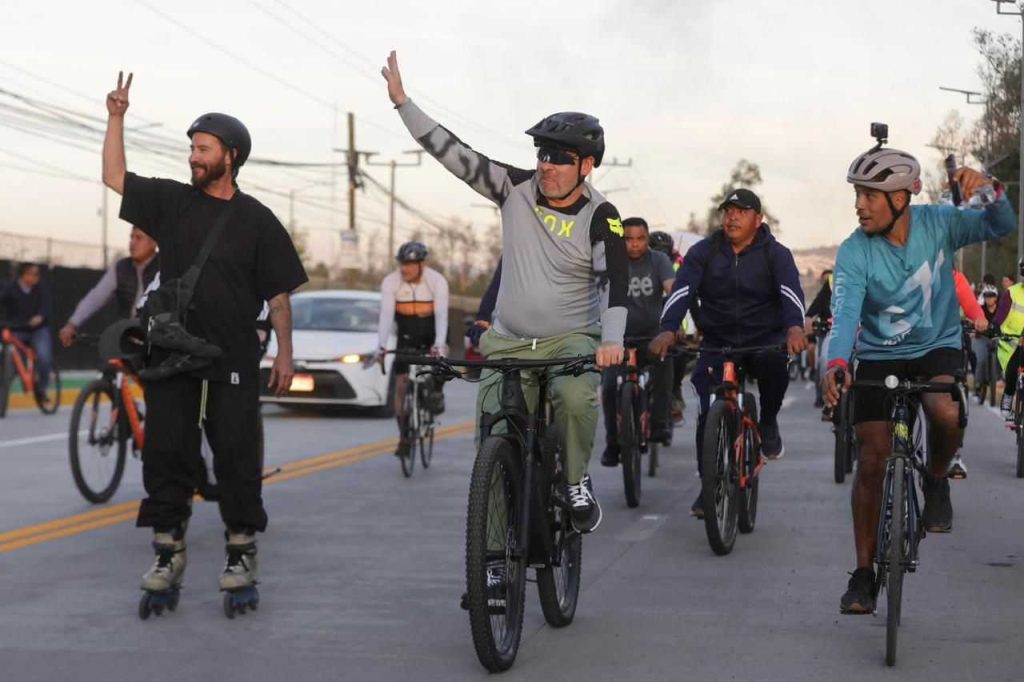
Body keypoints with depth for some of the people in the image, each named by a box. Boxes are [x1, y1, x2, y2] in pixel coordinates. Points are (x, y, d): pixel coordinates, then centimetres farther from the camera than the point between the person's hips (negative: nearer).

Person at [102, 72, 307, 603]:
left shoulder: (256, 220, 0)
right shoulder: (171, 202, 9)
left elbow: (278, 294, 2)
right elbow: (114, 178, 11)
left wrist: (284, 354, 0)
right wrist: (116, 118, 4)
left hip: (233, 360, -3)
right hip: (171, 354, 3)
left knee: (237, 457, -1)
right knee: (165, 454, 3)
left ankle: (241, 553, 8)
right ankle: (168, 552, 11)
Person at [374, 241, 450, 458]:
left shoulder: (437, 281, -23)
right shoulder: (391, 282, -19)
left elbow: (441, 315, -31)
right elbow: (386, 315, -26)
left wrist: (439, 345, -45)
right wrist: (382, 347, -38)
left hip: (432, 335, -1)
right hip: (406, 337, 1)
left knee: (440, 354, -34)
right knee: (401, 385, -7)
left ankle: (436, 392, -5)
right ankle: (404, 438, 0)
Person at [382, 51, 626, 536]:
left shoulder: (599, 217, -10)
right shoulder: (517, 190, -2)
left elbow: (616, 281, -21)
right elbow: (452, 153, -5)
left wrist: (612, 340, -38)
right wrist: (401, 100, -12)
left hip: (571, 339, -3)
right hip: (508, 344, 3)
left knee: (576, 397, -35)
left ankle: (577, 483, -9)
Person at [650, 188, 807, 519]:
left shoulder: (775, 254, -5)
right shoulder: (703, 252, -3)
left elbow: (791, 292, -22)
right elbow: (682, 290, -16)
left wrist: (795, 327, -45)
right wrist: (668, 330, -36)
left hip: (764, 338, -1)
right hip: (717, 342, 2)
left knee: (773, 361, -36)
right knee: (708, 413, -12)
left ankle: (768, 423, -7)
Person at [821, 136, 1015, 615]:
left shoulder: (937, 223, -14)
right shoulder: (854, 253, -19)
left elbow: (1001, 227, -15)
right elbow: (845, 313, -29)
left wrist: (988, 192, -38)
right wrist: (835, 364, -49)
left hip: (937, 347, 0)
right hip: (879, 357, 0)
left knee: (946, 413, -33)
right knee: (872, 462, -4)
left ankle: (936, 481, 2)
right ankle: (863, 573, 9)